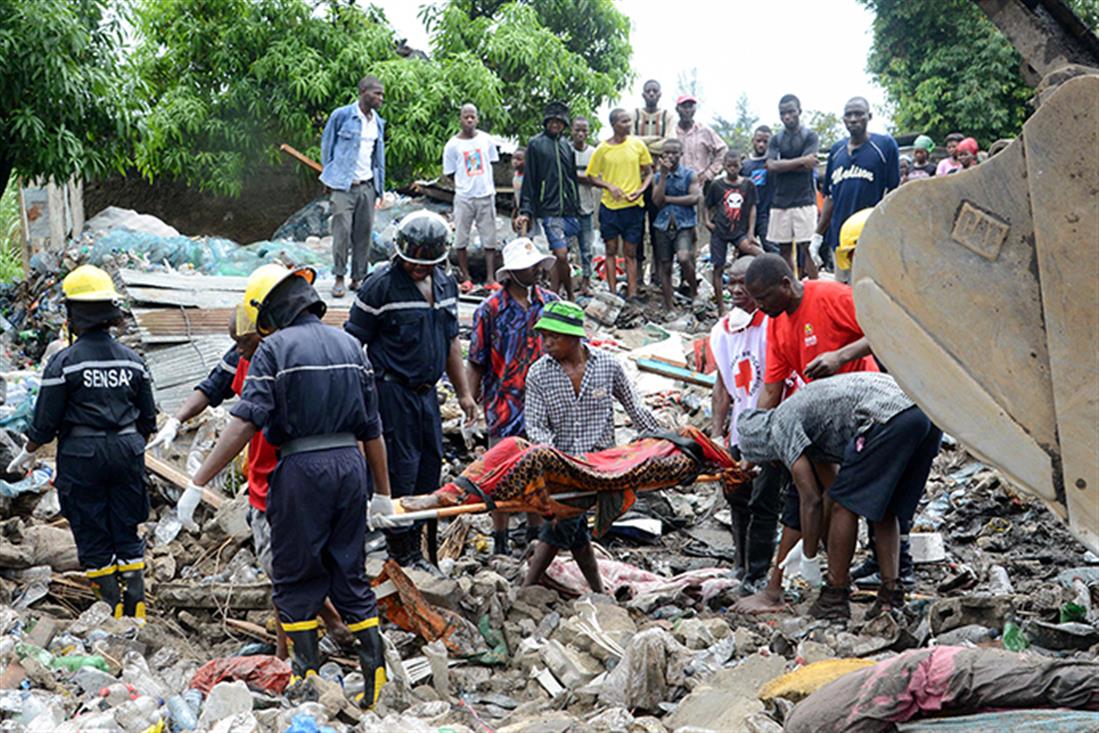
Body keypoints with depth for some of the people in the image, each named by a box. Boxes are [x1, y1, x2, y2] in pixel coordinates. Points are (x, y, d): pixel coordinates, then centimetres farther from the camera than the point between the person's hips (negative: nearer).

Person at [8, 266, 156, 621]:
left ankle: (111, 609, 9)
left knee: (92, 537, 6)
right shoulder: (133, 360, 3)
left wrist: (28, 453, 10)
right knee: (127, 531, 12)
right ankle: (136, 608, 10)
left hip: (81, 457, -4)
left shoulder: (64, 362, -11)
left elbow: (45, 422, -7)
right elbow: (148, 419, 10)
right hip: (127, 451, 4)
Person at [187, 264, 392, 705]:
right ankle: (373, 666, 13)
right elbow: (372, 430, 13)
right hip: (351, 466, 5)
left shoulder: (275, 348, -6)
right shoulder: (350, 346, 11)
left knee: (295, 578, 8)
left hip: (301, 469, -5)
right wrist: (382, 492, 20)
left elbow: (243, 424, -16)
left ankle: (309, 675, 8)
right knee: (350, 574, 15)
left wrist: (198, 482, -15)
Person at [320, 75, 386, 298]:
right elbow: (326, 144, 5)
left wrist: (380, 186, 15)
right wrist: (330, 176, 3)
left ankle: (358, 278, 12)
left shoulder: (378, 123, 13)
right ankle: (339, 278, 0)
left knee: (364, 232, 4)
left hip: (367, 185, 5)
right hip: (343, 185, -5)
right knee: (342, 231, -8)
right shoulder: (341, 115, -3)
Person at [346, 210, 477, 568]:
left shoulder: (446, 284, 11)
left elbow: (450, 341, 21)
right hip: (391, 391, -7)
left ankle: (414, 544, 23)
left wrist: (463, 392, 20)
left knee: (430, 465, 10)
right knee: (401, 469, -5)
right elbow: (354, 342, -9)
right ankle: (402, 551, 7)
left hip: (426, 392, 7)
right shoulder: (380, 285, -11)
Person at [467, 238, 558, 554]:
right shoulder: (491, 309, -7)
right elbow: (476, 363, -3)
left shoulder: (550, 303, 4)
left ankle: (535, 536, 24)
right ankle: (500, 543, 13)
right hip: (505, 403, -3)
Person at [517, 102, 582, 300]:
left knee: (559, 257, 7)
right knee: (561, 255, -13)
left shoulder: (566, 145, 14)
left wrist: (576, 206, 18)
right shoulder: (536, 144, -1)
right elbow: (529, 179, -2)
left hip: (568, 209, 5)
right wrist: (526, 211, -8)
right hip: (548, 209, -5)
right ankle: (570, 296, 1)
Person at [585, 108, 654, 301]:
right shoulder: (603, 149, -2)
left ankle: (632, 294, 6)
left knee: (631, 252, 4)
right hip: (610, 205, 0)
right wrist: (609, 186, -11)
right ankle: (613, 294, 10)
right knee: (611, 250, 6)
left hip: (633, 206, 0)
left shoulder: (637, 144, 1)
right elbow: (591, 176, 5)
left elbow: (649, 172, 9)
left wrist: (641, 190, -9)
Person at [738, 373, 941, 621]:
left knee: (846, 504, 4)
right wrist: (807, 543, 50)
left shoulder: (781, 426, 7)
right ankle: (891, 594, 13)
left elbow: (811, 499, 3)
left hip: (889, 416, -9)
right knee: (883, 509, 19)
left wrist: (809, 556, 14)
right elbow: (829, 483, 42)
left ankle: (835, 599, 9)